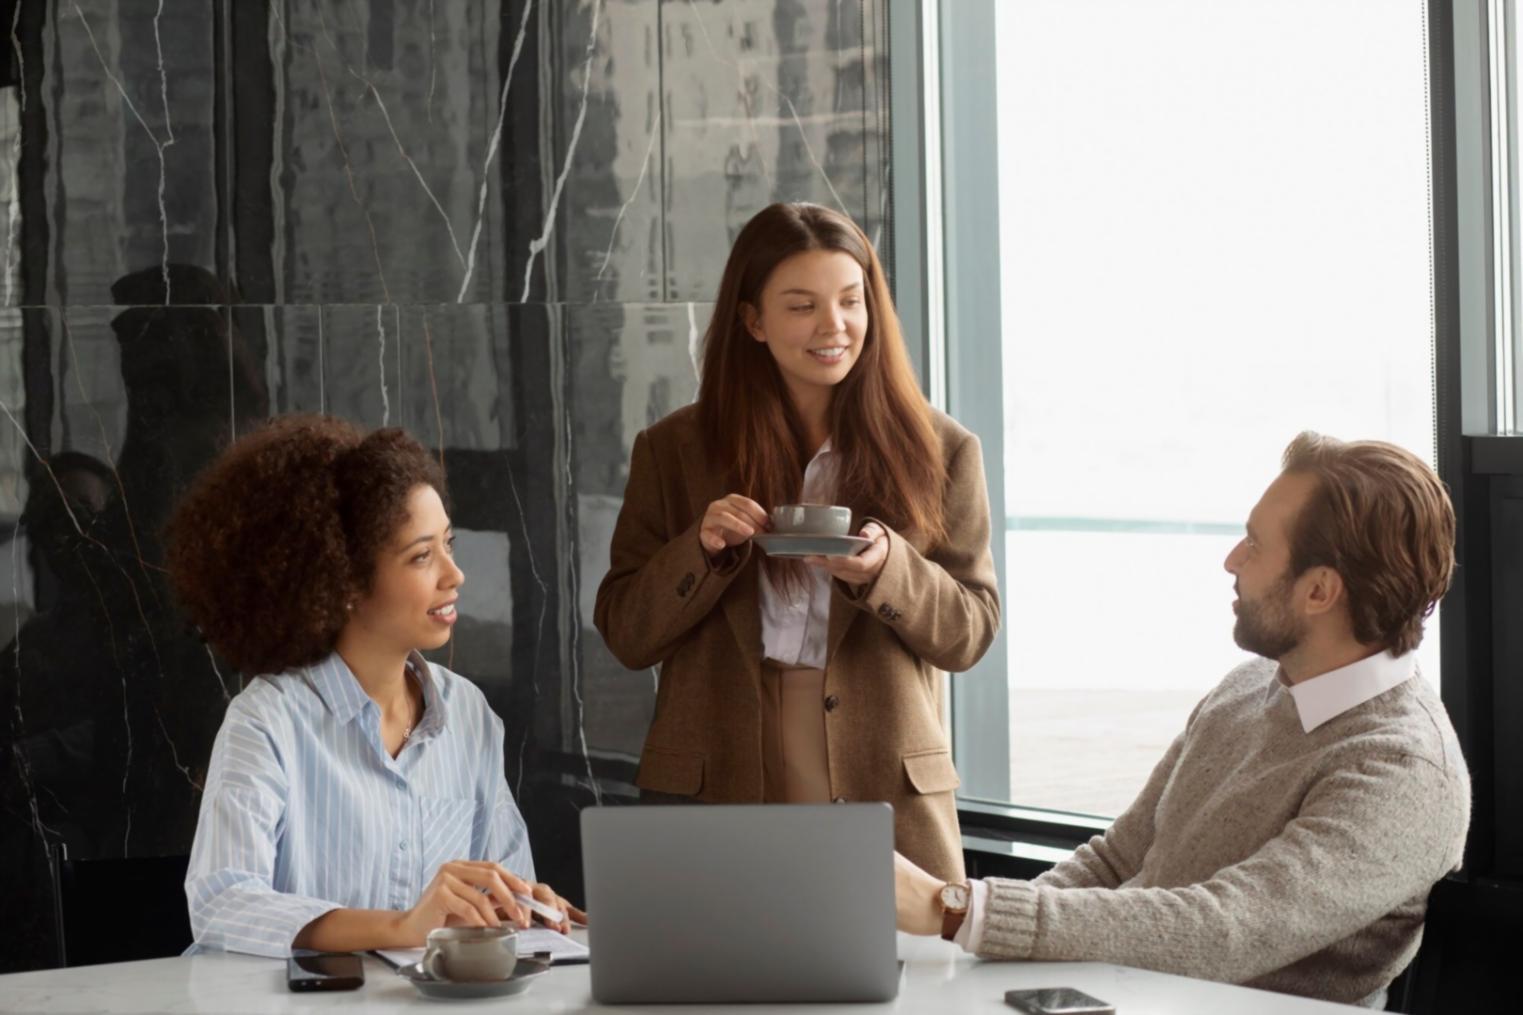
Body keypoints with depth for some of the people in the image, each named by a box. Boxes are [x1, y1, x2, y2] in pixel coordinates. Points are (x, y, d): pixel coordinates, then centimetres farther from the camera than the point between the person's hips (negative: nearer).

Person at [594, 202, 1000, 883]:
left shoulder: (940, 451, 6)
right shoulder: (674, 452, 7)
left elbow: (970, 633, 3)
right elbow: (626, 636, 5)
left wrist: (887, 569, -16)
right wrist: (701, 549, -13)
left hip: (885, 799, 0)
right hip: (713, 795, 0)